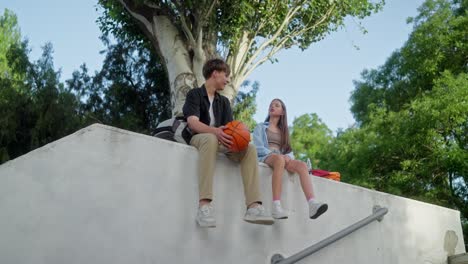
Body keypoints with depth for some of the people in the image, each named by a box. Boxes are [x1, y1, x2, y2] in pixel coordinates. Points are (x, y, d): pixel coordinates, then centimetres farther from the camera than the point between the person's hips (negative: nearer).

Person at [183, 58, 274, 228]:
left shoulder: (224, 101, 20)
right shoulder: (194, 94, 1)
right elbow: (192, 122, -16)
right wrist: (214, 131, -36)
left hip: (220, 140, 6)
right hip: (198, 139, -6)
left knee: (249, 148, -20)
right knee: (210, 139, -40)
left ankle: (253, 207, -35)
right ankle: (204, 205, -53)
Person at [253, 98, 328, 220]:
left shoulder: (283, 131, 29)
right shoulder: (260, 127, 16)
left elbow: (289, 151, 19)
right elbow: (258, 148, -1)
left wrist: (288, 157, -7)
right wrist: (279, 155, -15)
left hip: (283, 158, 5)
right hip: (264, 157, -4)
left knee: (302, 165, -28)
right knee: (279, 159, -41)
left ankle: (312, 205, -50)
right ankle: (276, 207, -52)